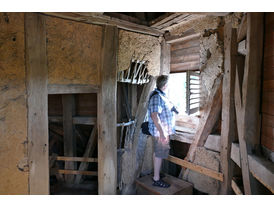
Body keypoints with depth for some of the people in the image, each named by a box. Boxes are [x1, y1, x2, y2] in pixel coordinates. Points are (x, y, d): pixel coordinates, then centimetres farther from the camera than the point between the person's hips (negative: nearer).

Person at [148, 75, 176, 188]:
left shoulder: (161, 95, 11)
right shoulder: (156, 97, -22)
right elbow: (154, 116, -29)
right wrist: (162, 133, -30)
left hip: (163, 130, 10)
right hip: (160, 132, -10)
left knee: (157, 153, 19)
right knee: (159, 154, 1)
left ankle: (156, 175, 34)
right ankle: (156, 179, 15)